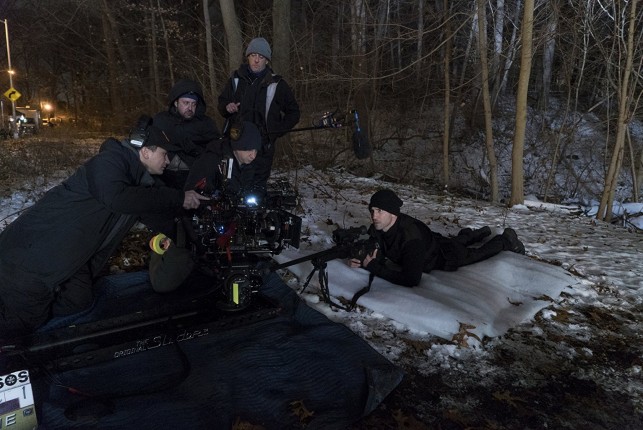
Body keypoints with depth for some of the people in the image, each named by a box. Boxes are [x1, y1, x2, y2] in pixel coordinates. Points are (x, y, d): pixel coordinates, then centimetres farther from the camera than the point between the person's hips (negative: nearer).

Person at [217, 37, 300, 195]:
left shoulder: (276, 84, 2)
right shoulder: (236, 79, 11)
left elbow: (293, 113, 9)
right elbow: (222, 102, 24)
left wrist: (275, 132, -1)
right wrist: (226, 107, -1)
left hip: (262, 148, -3)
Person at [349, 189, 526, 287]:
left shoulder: (410, 237, -48)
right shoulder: (376, 229, -27)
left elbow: (411, 279, -51)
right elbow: (377, 256, -12)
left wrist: (374, 267, -48)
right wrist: (362, 262, -34)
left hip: (446, 257, -6)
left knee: (477, 253, 23)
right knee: (457, 241, 37)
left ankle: (506, 240, 46)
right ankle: (480, 233, 65)